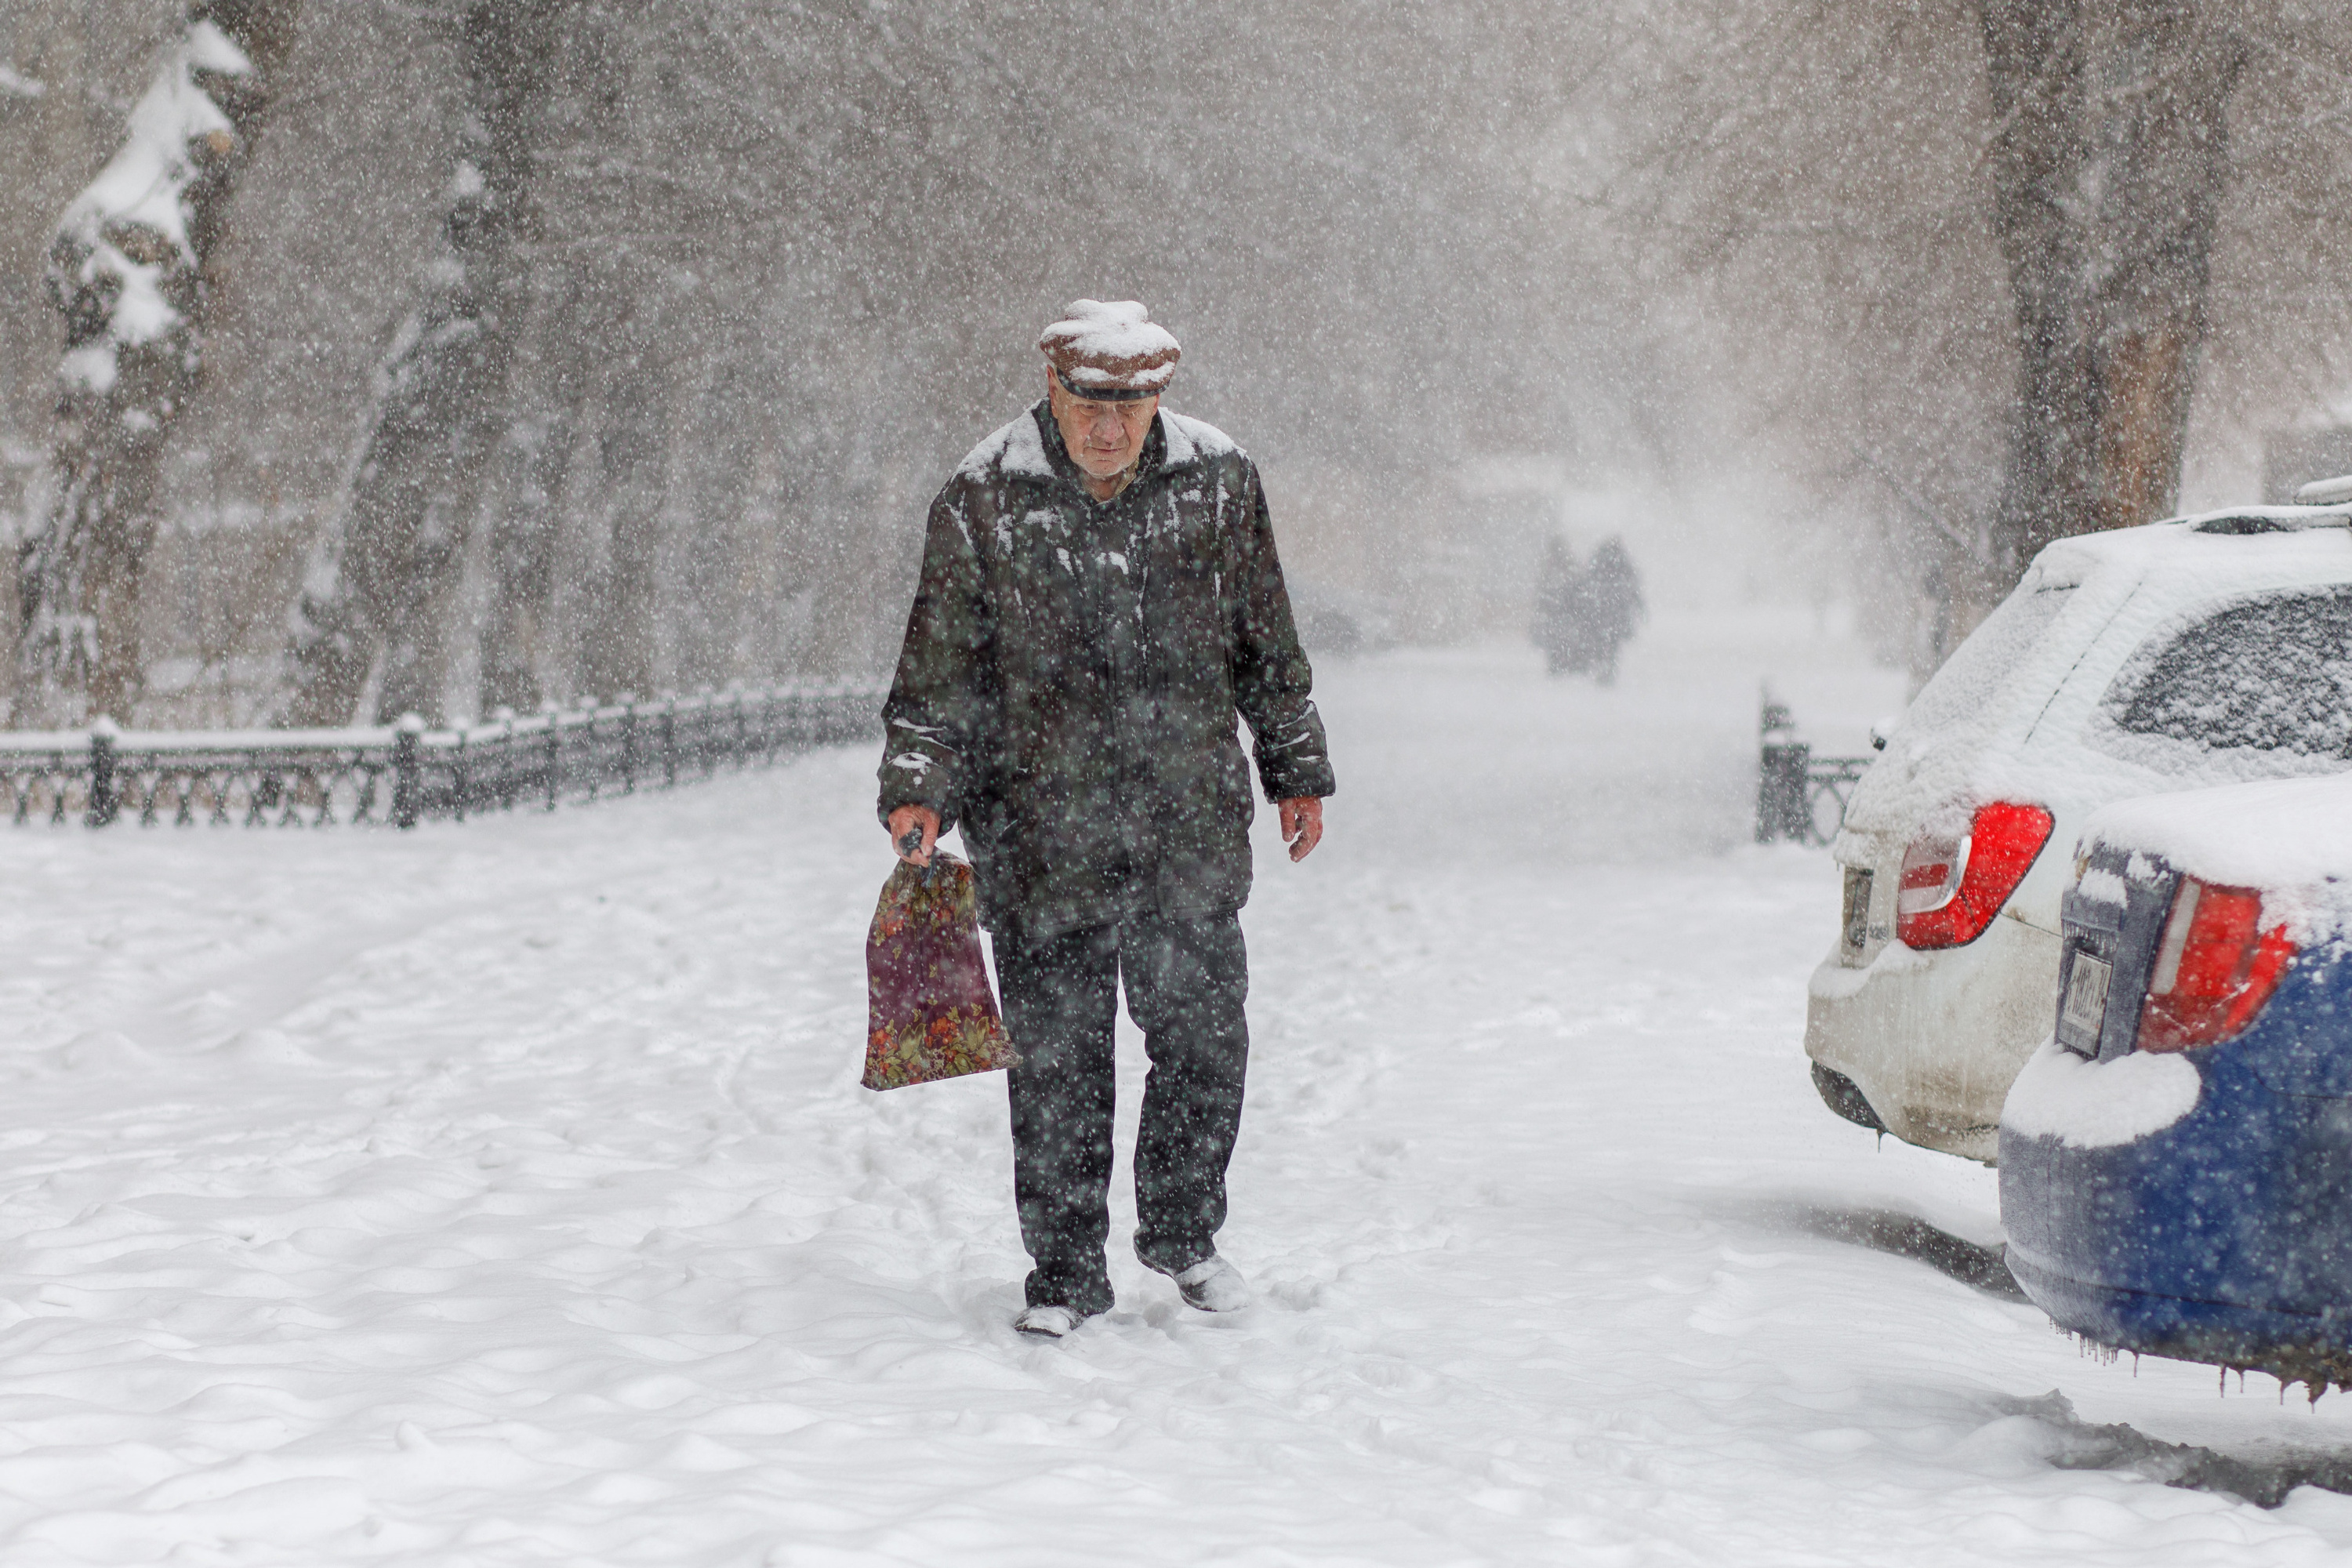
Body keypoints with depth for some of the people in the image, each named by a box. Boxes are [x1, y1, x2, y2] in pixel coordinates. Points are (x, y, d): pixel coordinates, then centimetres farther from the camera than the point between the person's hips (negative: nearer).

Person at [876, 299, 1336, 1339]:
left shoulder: (1218, 484, 1)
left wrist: (1296, 771, 17)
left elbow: (1266, 642, 13)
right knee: (1058, 1060, 2)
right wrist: (918, 790, -11)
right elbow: (938, 668, -1)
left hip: (1192, 827, 2)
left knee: (1206, 1039, 7)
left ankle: (1182, 1234, 29)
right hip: (1041, 834, -2)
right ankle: (1065, 1271, 16)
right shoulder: (983, 503, -6)